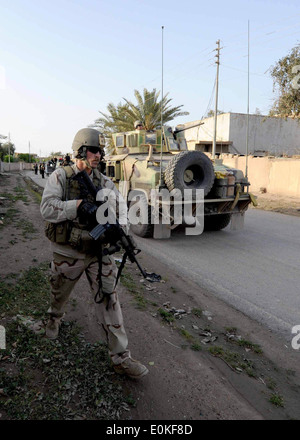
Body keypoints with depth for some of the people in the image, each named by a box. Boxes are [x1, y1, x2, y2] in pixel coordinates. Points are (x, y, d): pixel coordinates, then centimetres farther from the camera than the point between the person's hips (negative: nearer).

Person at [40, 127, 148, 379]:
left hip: (99, 250, 2)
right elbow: (47, 209, -19)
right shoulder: (60, 177, -7)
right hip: (68, 252, -1)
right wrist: (79, 205, -29)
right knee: (60, 293, 21)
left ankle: (121, 358, 8)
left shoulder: (104, 182, 3)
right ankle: (55, 318, 58)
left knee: (109, 298, -1)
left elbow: (120, 207, 1)